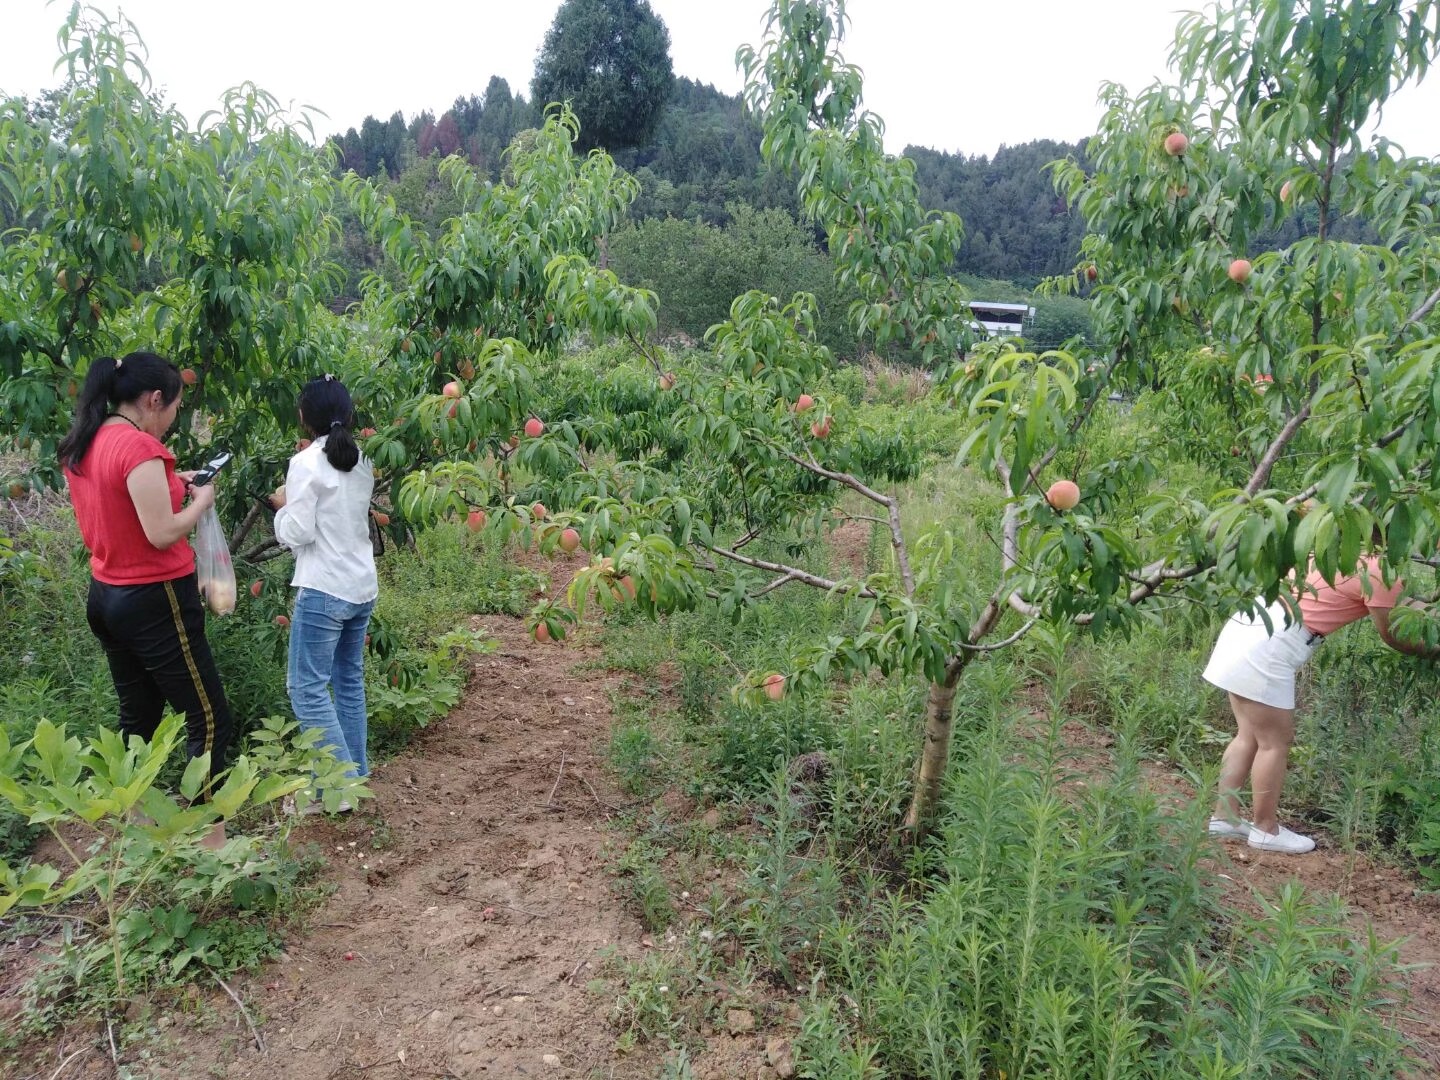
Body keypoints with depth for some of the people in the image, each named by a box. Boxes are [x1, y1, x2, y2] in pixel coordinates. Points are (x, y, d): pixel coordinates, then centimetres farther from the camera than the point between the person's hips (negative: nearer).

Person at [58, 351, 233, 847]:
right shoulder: (138, 446, -20)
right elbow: (162, 534, -23)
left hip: (107, 596, 9)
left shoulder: (82, 445, 7)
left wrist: (168, 486, 13)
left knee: (138, 715, 20)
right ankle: (209, 839, 3)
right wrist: (200, 500, -7)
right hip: (154, 601, -9)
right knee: (209, 719, -1)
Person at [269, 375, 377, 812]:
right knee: (350, 681, 16)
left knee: (307, 688, -1)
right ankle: (355, 773, 23)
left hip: (324, 591, -8)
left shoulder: (306, 463, -12)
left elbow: (297, 534, -14)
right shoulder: (361, 461, 9)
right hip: (363, 588, 8)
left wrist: (283, 505, 4)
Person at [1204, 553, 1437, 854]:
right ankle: (1266, 830, 14)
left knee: (1249, 736, 15)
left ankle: (1225, 817, 20)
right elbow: (1392, 635, 4)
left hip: (1251, 629, 9)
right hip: (1265, 646, -9)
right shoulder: (1379, 571, -8)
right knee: (1275, 742, 3)